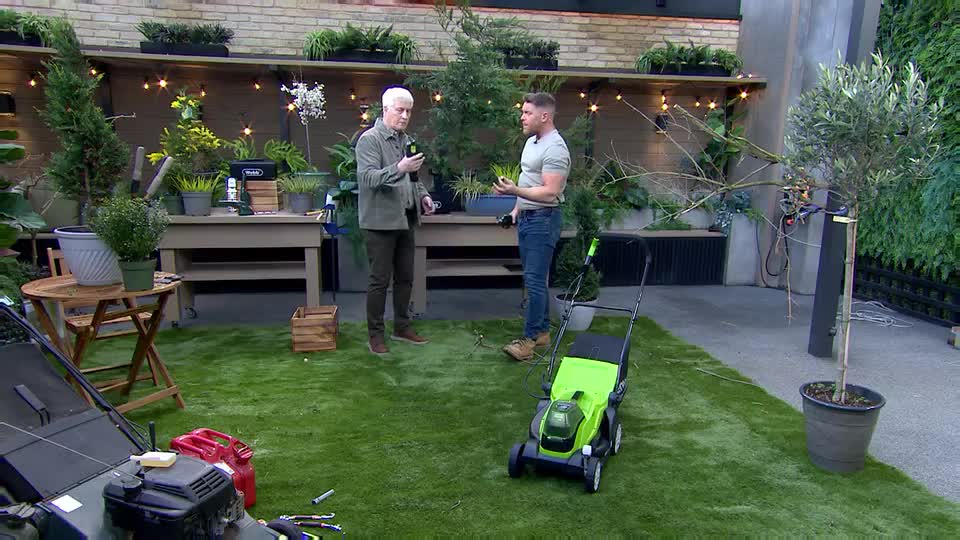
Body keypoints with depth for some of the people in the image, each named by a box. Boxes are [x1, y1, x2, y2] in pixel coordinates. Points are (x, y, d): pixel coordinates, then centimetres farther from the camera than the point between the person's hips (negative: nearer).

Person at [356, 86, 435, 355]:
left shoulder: (406, 140, 15)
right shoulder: (370, 139, -10)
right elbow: (367, 177, -22)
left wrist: (422, 195, 8)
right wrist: (399, 169, -35)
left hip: (405, 220, 8)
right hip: (380, 222, -8)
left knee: (405, 277, 14)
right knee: (380, 279, -1)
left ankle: (402, 327, 27)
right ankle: (375, 334, 11)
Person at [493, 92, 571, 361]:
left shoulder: (554, 149, -17)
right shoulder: (531, 141, 15)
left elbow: (551, 193, -24)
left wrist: (515, 191, -31)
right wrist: (517, 208, 21)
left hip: (543, 220, -10)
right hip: (526, 218, 10)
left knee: (534, 280, -9)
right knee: (535, 278, 14)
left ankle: (530, 339, -2)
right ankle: (542, 331, 23)